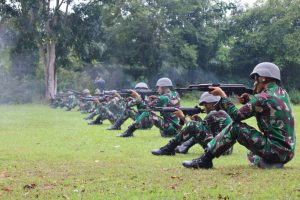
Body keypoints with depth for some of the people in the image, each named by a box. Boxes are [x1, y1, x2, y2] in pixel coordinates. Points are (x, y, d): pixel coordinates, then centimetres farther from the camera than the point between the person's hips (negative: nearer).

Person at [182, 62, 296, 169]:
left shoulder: (263, 98, -13)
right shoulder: (283, 93, 12)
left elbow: (236, 115, -8)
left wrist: (222, 95, 2)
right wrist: (248, 101, 10)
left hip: (275, 150, -8)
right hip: (288, 152, 8)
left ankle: (205, 159, -1)